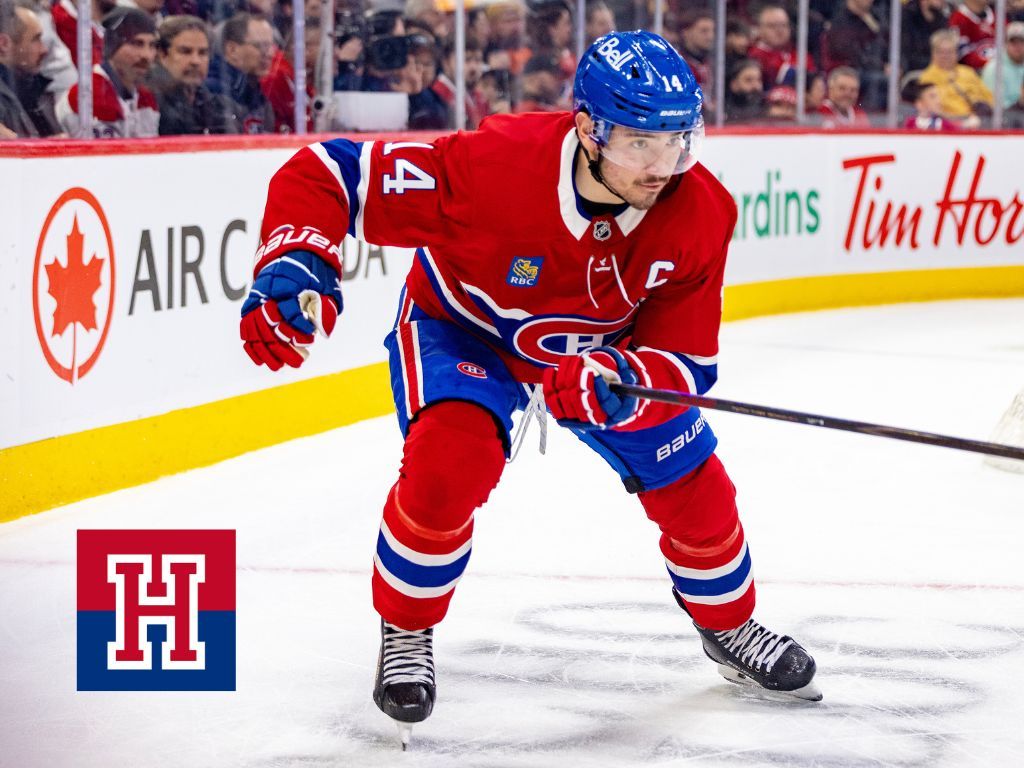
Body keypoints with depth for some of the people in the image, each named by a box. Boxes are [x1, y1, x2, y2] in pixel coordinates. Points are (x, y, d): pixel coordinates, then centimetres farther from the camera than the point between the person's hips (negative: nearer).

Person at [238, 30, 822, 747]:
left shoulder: (701, 213, -28)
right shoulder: (493, 164, -40)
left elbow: (686, 361, -22)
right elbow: (330, 174, -34)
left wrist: (618, 381, -43)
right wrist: (296, 265, -50)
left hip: (606, 346, 4)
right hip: (462, 325, -4)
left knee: (693, 487, 3)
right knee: (449, 464, -29)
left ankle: (729, 626, 34)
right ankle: (405, 633, -3)